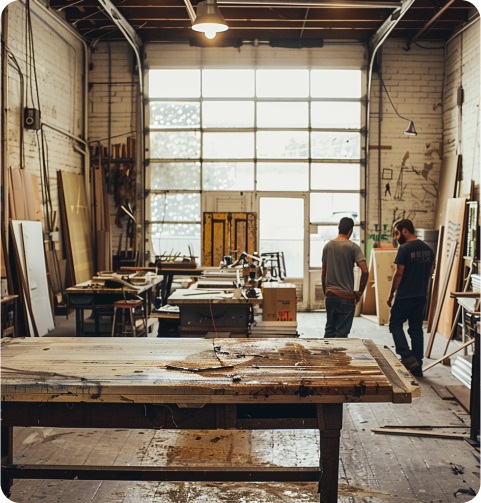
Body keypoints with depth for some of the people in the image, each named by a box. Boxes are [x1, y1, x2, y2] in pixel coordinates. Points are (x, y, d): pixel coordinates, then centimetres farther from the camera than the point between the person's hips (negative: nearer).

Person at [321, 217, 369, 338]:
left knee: (329, 330, 13)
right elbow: (365, 271, -17)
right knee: (342, 332, 0)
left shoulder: (328, 246, 5)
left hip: (330, 295, 5)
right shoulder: (353, 247, -9)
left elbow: (323, 273, 11)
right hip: (346, 296, -5)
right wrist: (360, 292, -6)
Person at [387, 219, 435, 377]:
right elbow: (430, 272, 15)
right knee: (416, 329, 11)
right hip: (422, 296, 7)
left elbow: (399, 273, -15)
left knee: (395, 324, 7)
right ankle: (417, 367, 13)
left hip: (405, 297, -7)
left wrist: (391, 294, -6)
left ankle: (407, 357, -8)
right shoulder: (428, 249, 9)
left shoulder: (404, 249, -14)